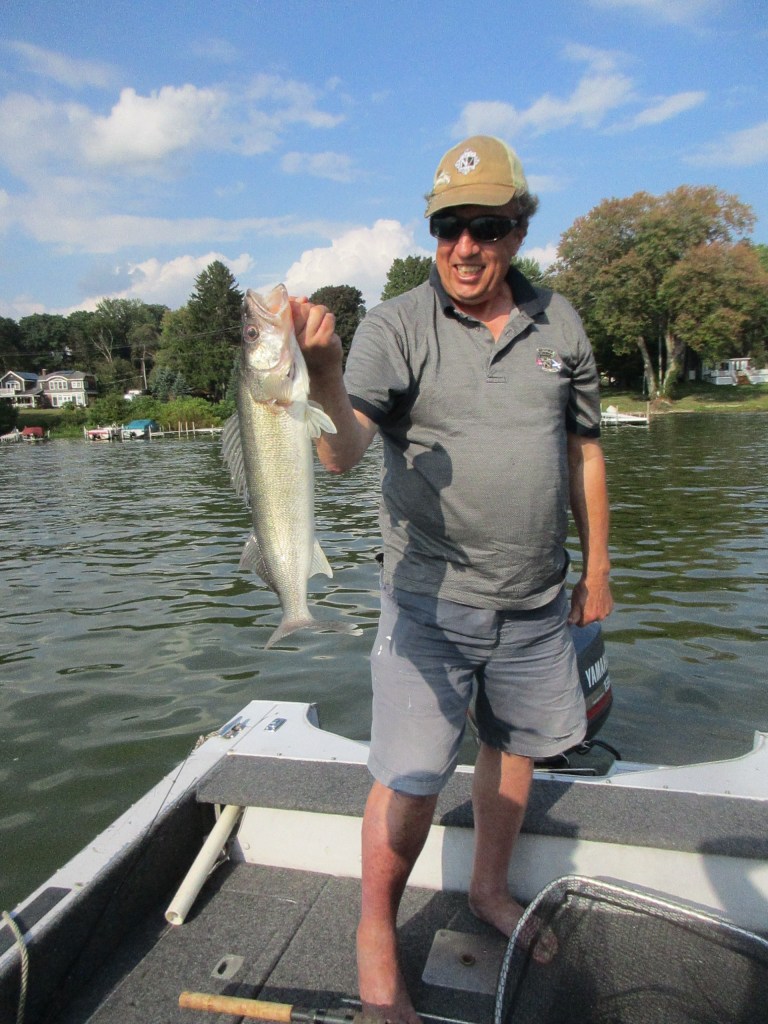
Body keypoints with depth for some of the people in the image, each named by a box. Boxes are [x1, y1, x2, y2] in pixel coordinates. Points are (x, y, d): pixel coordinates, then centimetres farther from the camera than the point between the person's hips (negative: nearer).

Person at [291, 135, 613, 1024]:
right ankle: (375, 933, 27)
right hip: (432, 606, -4)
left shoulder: (558, 324, 5)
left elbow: (584, 453, 12)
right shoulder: (395, 327, -9)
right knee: (411, 777, 1)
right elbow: (343, 454, -24)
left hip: (538, 604, 5)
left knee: (515, 748, 19)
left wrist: (597, 571, 14)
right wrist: (323, 374, -45)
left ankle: (490, 889, 45)